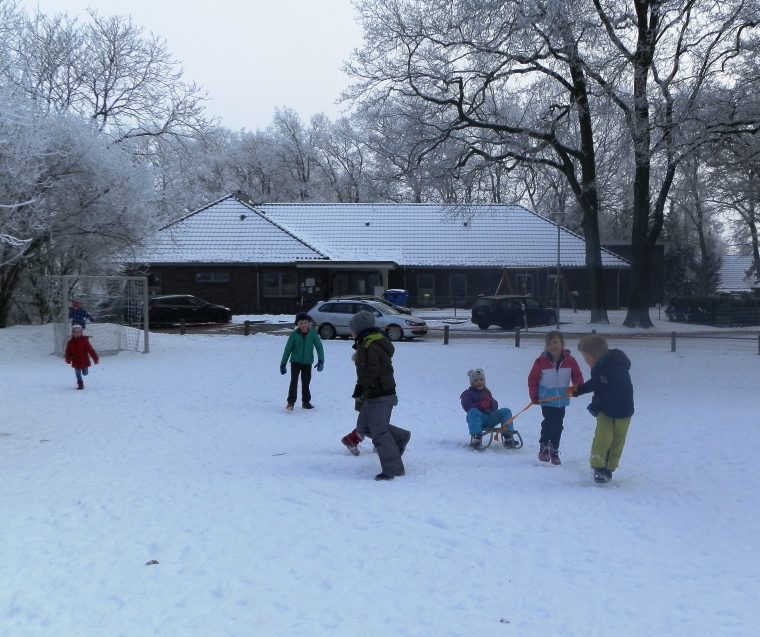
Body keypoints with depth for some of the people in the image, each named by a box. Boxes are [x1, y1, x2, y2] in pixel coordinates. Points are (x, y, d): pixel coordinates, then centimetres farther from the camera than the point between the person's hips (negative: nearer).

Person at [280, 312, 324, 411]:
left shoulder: (313, 333, -9)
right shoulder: (294, 334, -11)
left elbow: (319, 347, -8)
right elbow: (288, 349, -5)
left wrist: (321, 360, -19)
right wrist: (283, 364, -2)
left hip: (307, 362, 2)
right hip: (295, 362, -2)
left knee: (306, 382, 11)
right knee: (294, 381, -12)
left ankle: (306, 402, 25)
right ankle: (290, 402, -7)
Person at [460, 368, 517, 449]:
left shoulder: (487, 392, 28)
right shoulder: (467, 394, 9)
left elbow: (495, 404, 16)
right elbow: (467, 406, -9)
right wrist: (480, 405, -22)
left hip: (489, 419, 5)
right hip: (477, 419, -5)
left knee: (506, 411, -10)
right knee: (473, 412, -40)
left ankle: (508, 438, -18)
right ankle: (476, 438, -48)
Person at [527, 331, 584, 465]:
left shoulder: (569, 361, -6)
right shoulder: (541, 361, -11)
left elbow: (577, 376, 4)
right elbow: (532, 379, -4)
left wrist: (576, 388, -14)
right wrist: (534, 396, -7)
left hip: (561, 400, 3)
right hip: (546, 400, -3)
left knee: (558, 426, 10)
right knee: (549, 423, -10)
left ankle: (554, 451, 24)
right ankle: (543, 448, 9)